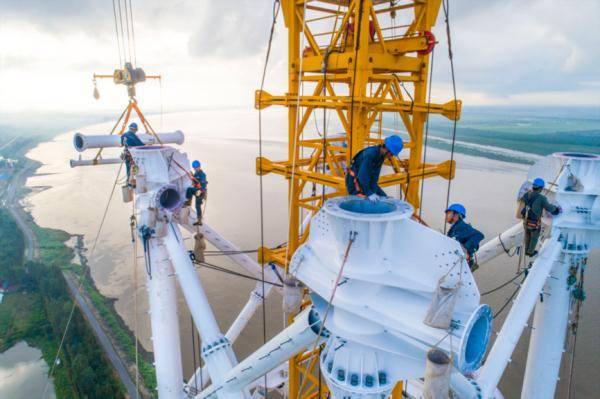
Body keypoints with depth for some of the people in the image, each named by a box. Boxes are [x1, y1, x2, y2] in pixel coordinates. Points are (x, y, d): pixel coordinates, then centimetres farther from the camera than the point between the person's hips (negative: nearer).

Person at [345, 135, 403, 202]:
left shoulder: (381, 155, -3)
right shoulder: (370, 154, -30)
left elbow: (375, 175, -2)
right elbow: (362, 176, -33)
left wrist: (374, 192, -11)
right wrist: (369, 194, -32)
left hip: (366, 181, 9)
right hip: (354, 182, -9)